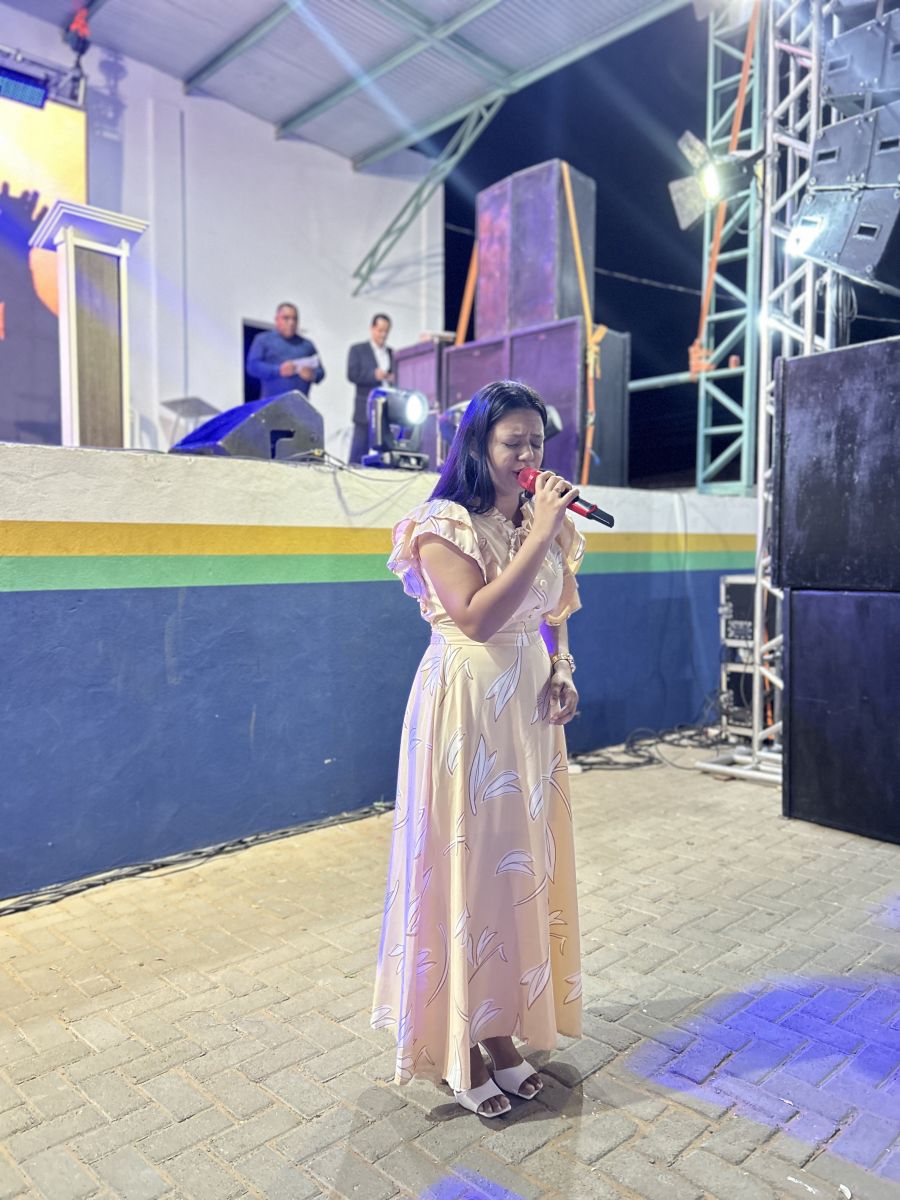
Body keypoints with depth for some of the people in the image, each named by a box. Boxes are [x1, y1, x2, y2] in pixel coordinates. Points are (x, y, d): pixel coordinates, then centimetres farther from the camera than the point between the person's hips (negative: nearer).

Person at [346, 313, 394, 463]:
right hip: (366, 410, -3)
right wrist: (374, 375, -19)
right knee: (359, 452, -4)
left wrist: (394, 378, -5)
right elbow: (352, 374, -5)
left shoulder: (392, 353, 16)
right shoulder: (358, 350, 6)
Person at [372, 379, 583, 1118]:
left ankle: (503, 1031, 33)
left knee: (526, 862, 13)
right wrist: (538, 537, -22)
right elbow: (478, 618, -24)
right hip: (467, 707, -7)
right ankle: (462, 1048, 24)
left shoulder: (545, 523, 9)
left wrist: (563, 676, -1)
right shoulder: (445, 525, -12)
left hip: (531, 708, 7)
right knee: (468, 863, 4)